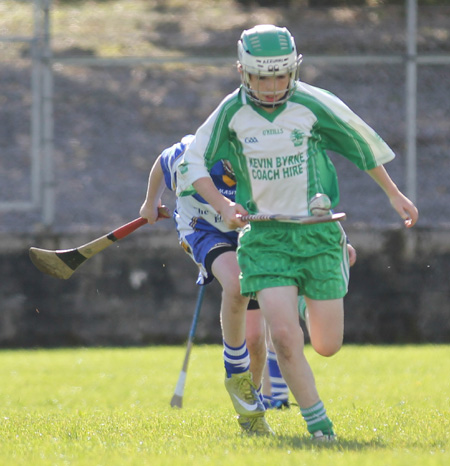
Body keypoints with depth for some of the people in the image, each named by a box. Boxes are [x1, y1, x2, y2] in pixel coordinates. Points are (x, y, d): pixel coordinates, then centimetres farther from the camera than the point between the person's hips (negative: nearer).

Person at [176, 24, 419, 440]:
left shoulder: (313, 104, -8)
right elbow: (193, 163, 3)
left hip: (317, 232, 0)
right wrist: (223, 205, -14)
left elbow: (362, 141, 7)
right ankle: (317, 422, -2)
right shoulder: (232, 112, -6)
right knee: (285, 336, -19)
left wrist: (394, 194, 13)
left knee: (328, 345, 4)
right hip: (264, 236, 0)